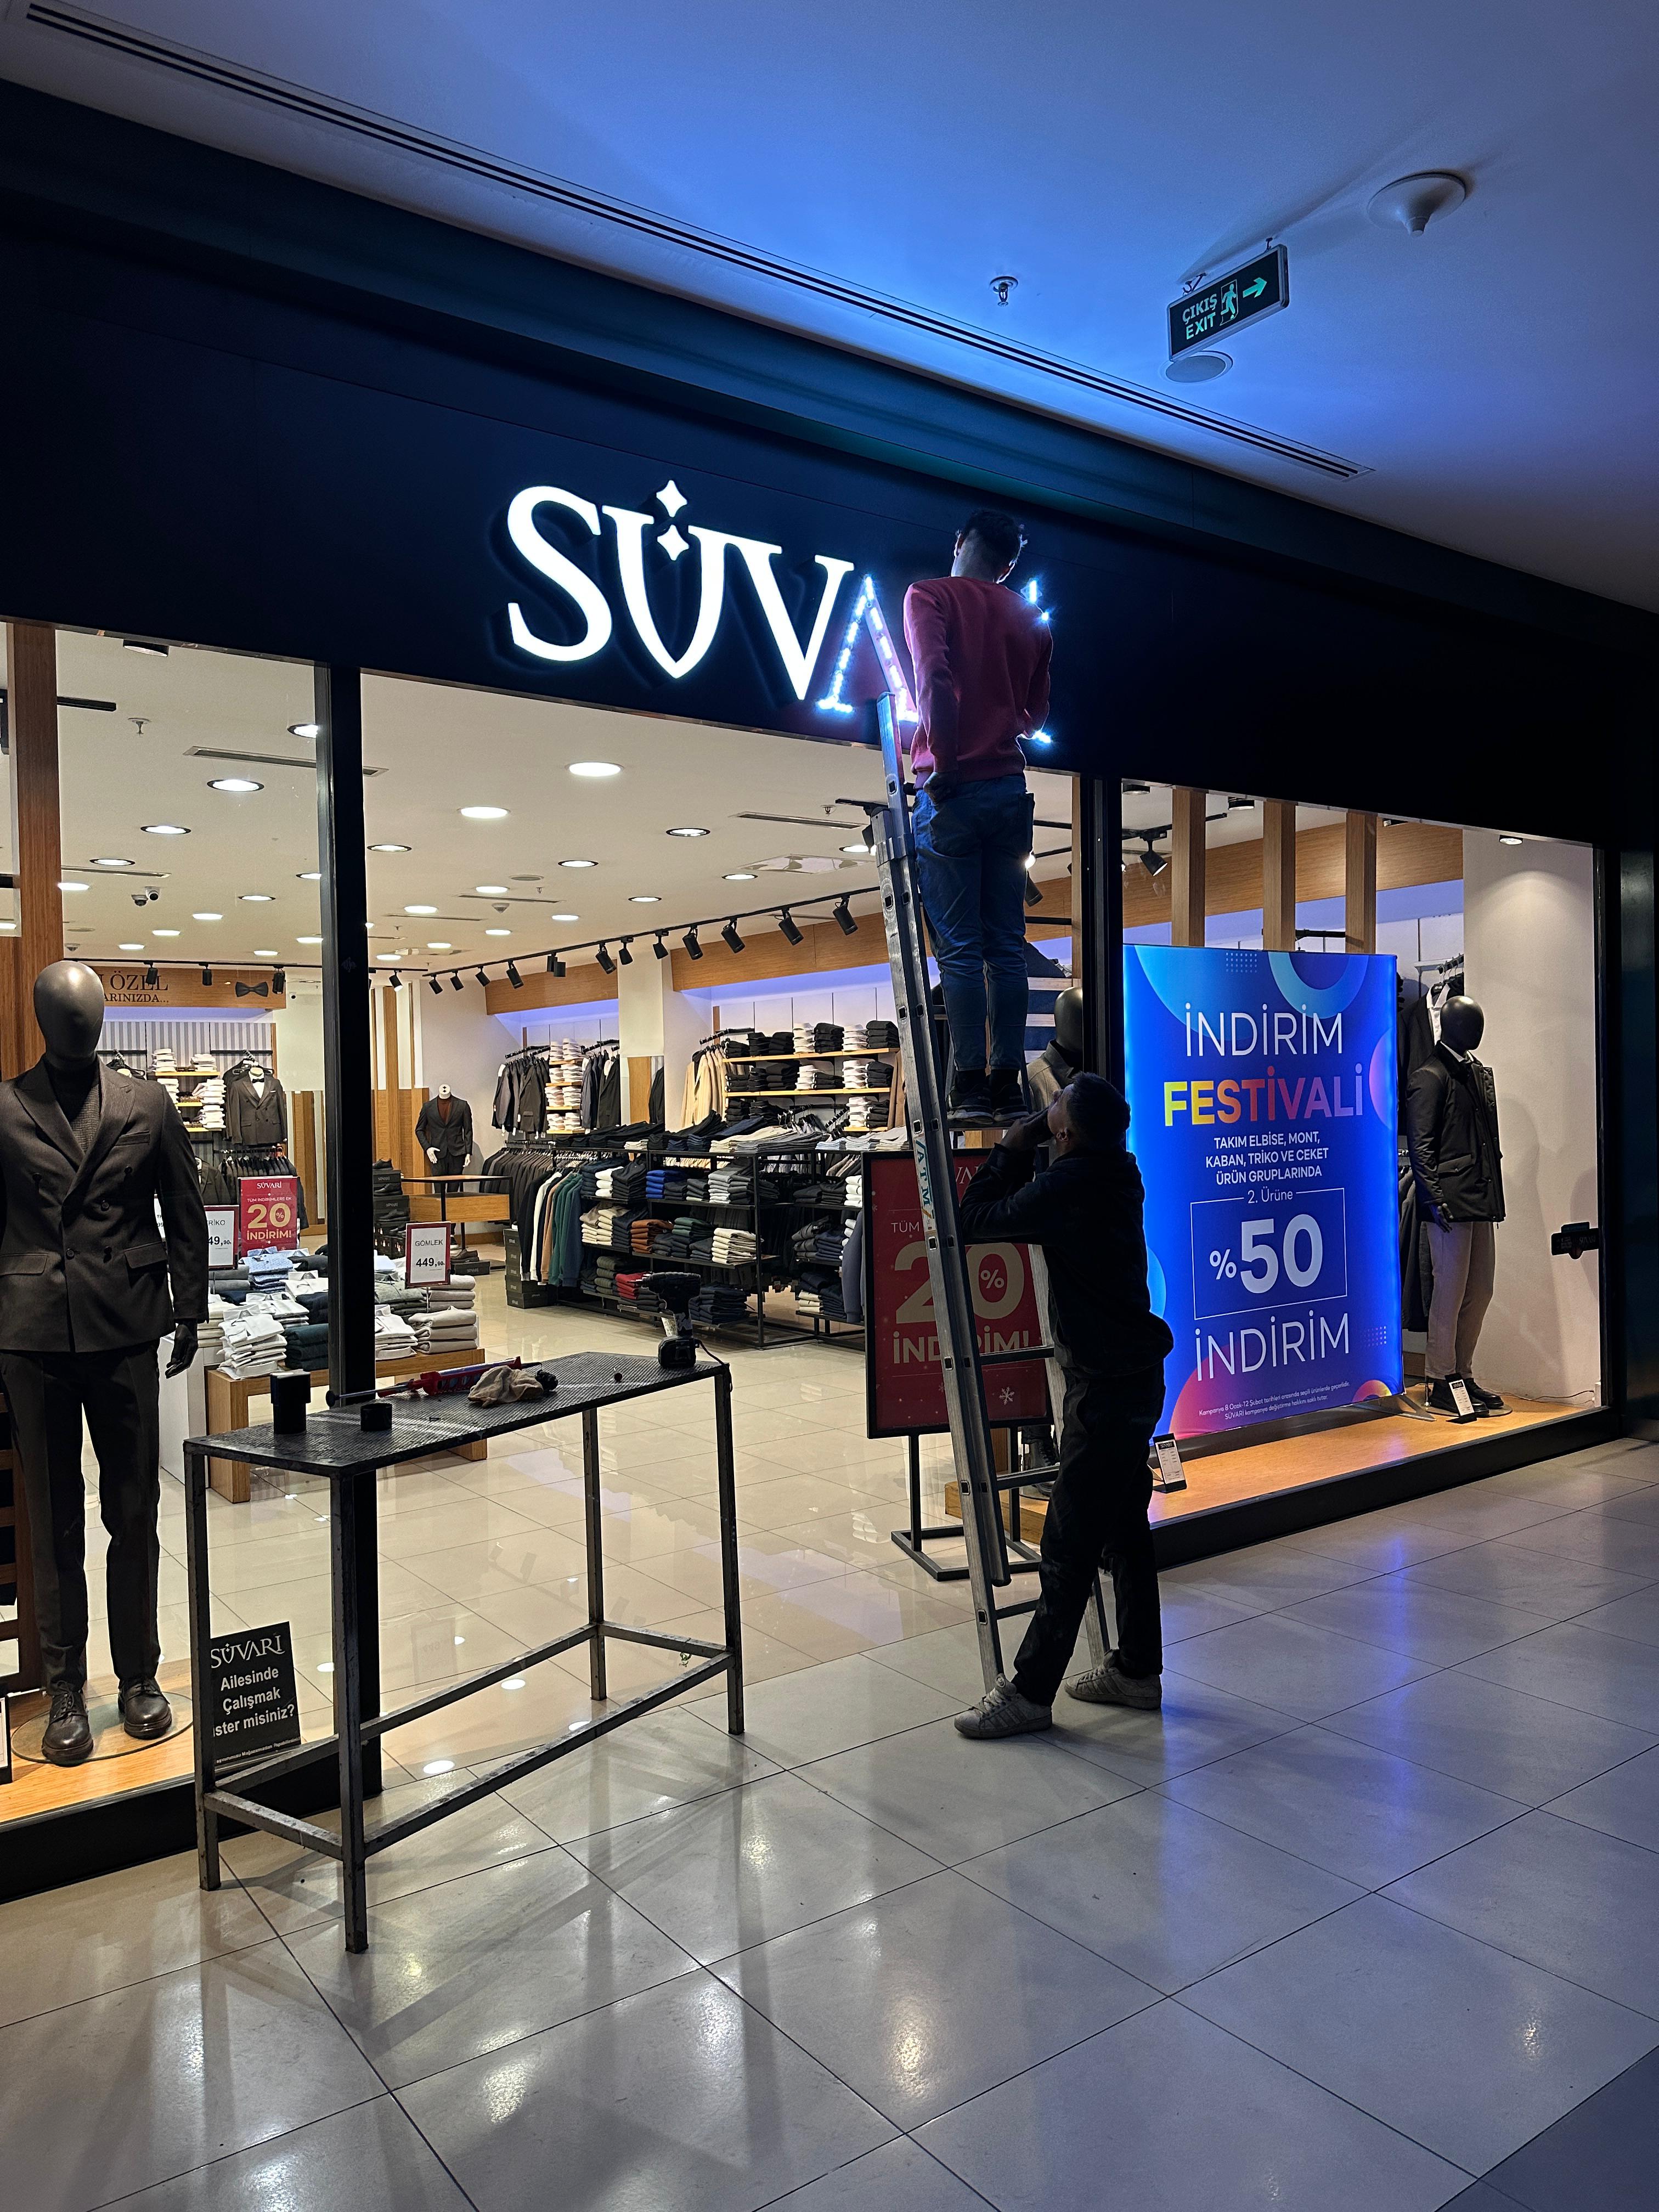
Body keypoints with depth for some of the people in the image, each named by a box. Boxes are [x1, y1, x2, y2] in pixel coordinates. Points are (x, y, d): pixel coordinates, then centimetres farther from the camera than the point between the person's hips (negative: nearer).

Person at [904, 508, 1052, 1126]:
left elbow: (934, 678, -15)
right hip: (1011, 788, 5)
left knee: (958, 946, -5)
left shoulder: (930, 596, 1)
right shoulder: (1030, 619, 16)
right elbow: (1036, 713, 18)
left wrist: (944, 763, -14)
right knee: (1007, 945, 5)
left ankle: (970, 1086, -7)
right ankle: (1007, 1085, 5)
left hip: (953, 789, -5)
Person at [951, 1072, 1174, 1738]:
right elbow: (1030, 1217, 19)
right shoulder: (1118, 1175, 5)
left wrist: (1011, 1149, -5)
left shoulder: (1068, 1186, -22)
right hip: (1134, 1375, 10)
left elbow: (973, 1221, -15)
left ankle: (1029, 1693, 8)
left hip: (1105, 1387, -10)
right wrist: (1021, 1156, 7)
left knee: (1068, 1546, -2)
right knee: (1123, 1528, 19)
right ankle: (1137, 1670, 32)